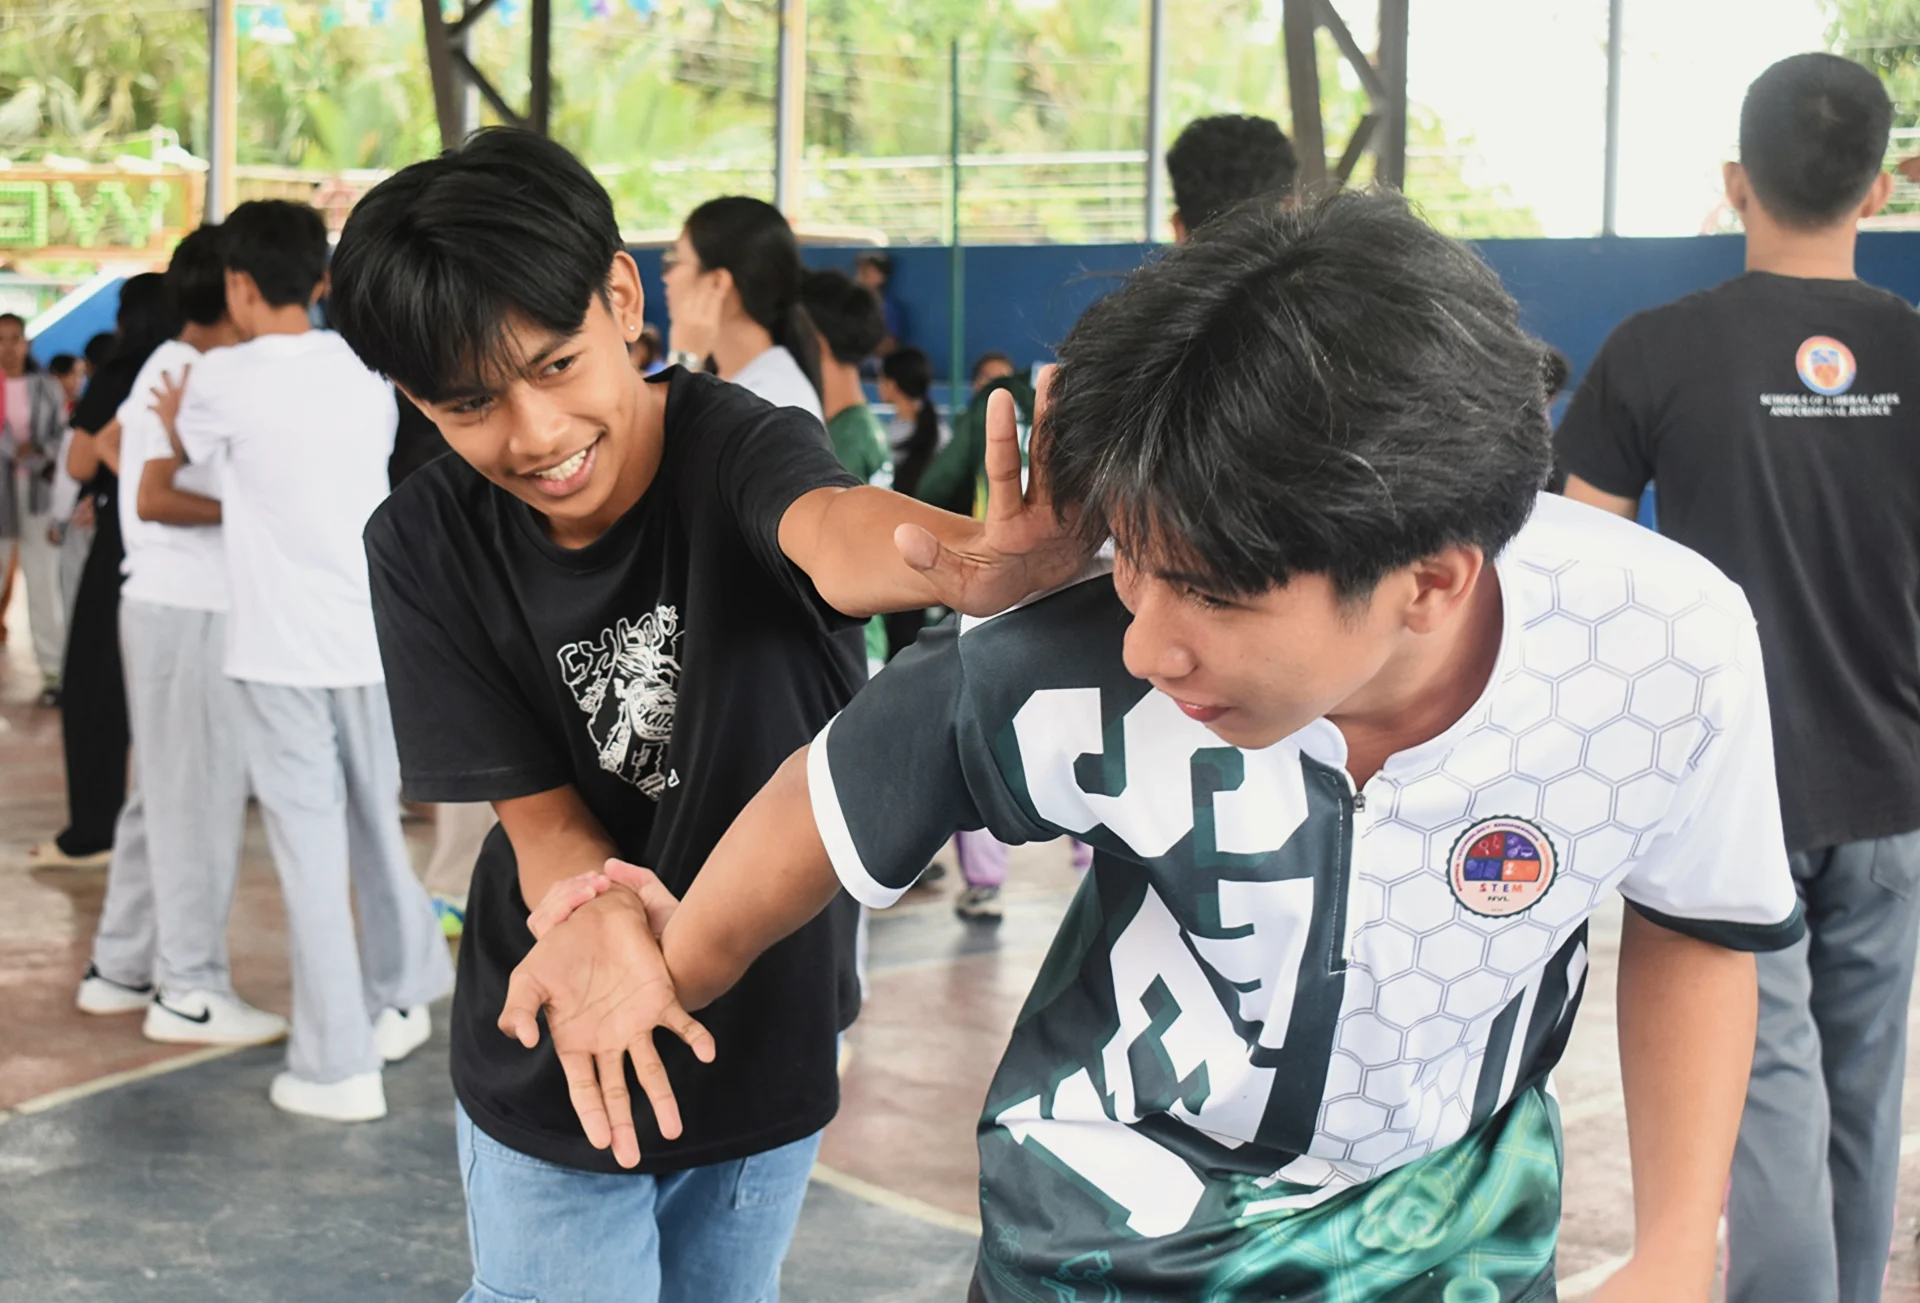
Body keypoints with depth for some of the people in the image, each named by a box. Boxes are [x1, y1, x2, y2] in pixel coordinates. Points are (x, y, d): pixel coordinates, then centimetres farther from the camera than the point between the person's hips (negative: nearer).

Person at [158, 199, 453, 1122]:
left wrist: (174, 416, 33)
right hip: (374, 635, 5)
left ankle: (339, 1066, 3)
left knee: (310, 846, 0)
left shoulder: (223, 378, -9)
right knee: (377, 826, 21)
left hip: (282, 647, -5)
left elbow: (190, 452, 12)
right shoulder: (369, 372, 5)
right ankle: (400, 997, 37)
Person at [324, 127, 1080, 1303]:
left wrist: (972, 559, -71)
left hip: (775, 1032, 1)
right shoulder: (428, 549, -14)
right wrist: (598, 924, -40)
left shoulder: (734, 445, -22)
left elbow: (831, 534, -46)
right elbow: (539, 818, -15)